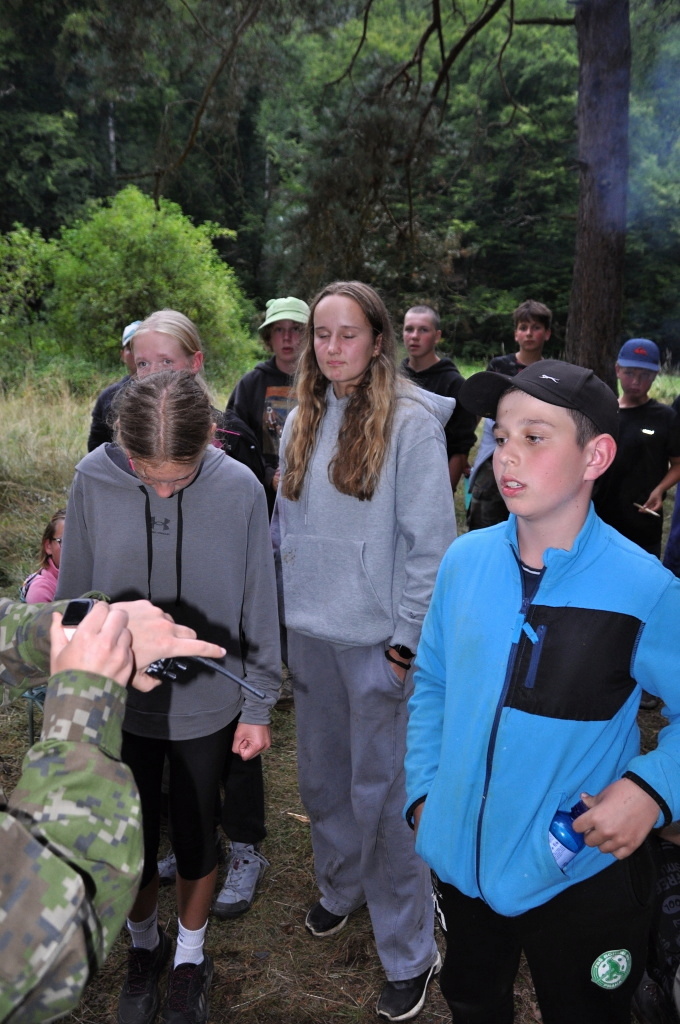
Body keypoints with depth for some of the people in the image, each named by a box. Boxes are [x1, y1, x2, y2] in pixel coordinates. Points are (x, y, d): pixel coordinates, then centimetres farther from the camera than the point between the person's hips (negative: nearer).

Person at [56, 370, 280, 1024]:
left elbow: (258, 607, -7)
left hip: (207, 705, -1)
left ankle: (190, 957, 46)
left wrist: (258, 708, 0)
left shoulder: (240, 490, -18)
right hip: (120, 705, 1)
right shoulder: (93, 481, -15)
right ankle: (144, 945, 49)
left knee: (195, 837, 18)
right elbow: (74, 599, -2)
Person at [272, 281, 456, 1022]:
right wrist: (278, 613, 10)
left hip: (376, 639, -5)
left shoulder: (410, 423, -13)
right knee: (323, 775, 20)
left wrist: (408, 641, -12)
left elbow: (430, 542, -12)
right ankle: (340, 886, 46)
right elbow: (284, 523, 10)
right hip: (308, 632, 6)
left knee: (381, 791, 5)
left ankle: (408, 952, 25)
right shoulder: (300, 422, 5)